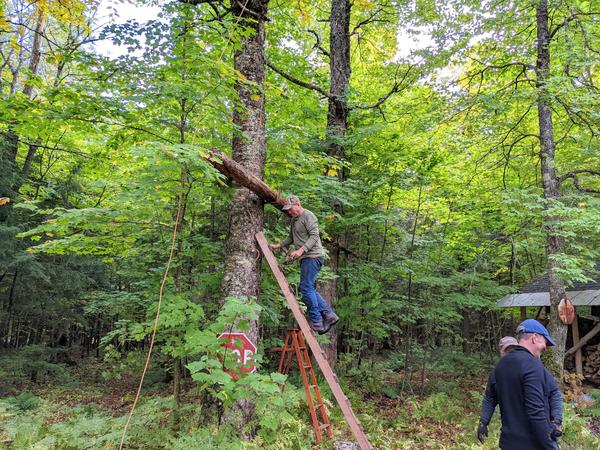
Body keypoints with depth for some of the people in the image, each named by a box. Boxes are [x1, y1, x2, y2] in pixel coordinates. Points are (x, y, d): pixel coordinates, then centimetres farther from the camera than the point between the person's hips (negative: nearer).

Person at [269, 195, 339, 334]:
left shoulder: (308, 216, -9)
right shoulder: (294, 220, 21)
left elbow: (314, 236, -18)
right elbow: (291, 238, 28)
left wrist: (301, 250, -27)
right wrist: (278, 246, 18)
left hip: (313, 256, -10)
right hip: (306, 258, 10)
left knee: (306, 288, -11)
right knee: (309, 289, 9)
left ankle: (316, 322, -5)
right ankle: (329, 315, 13)